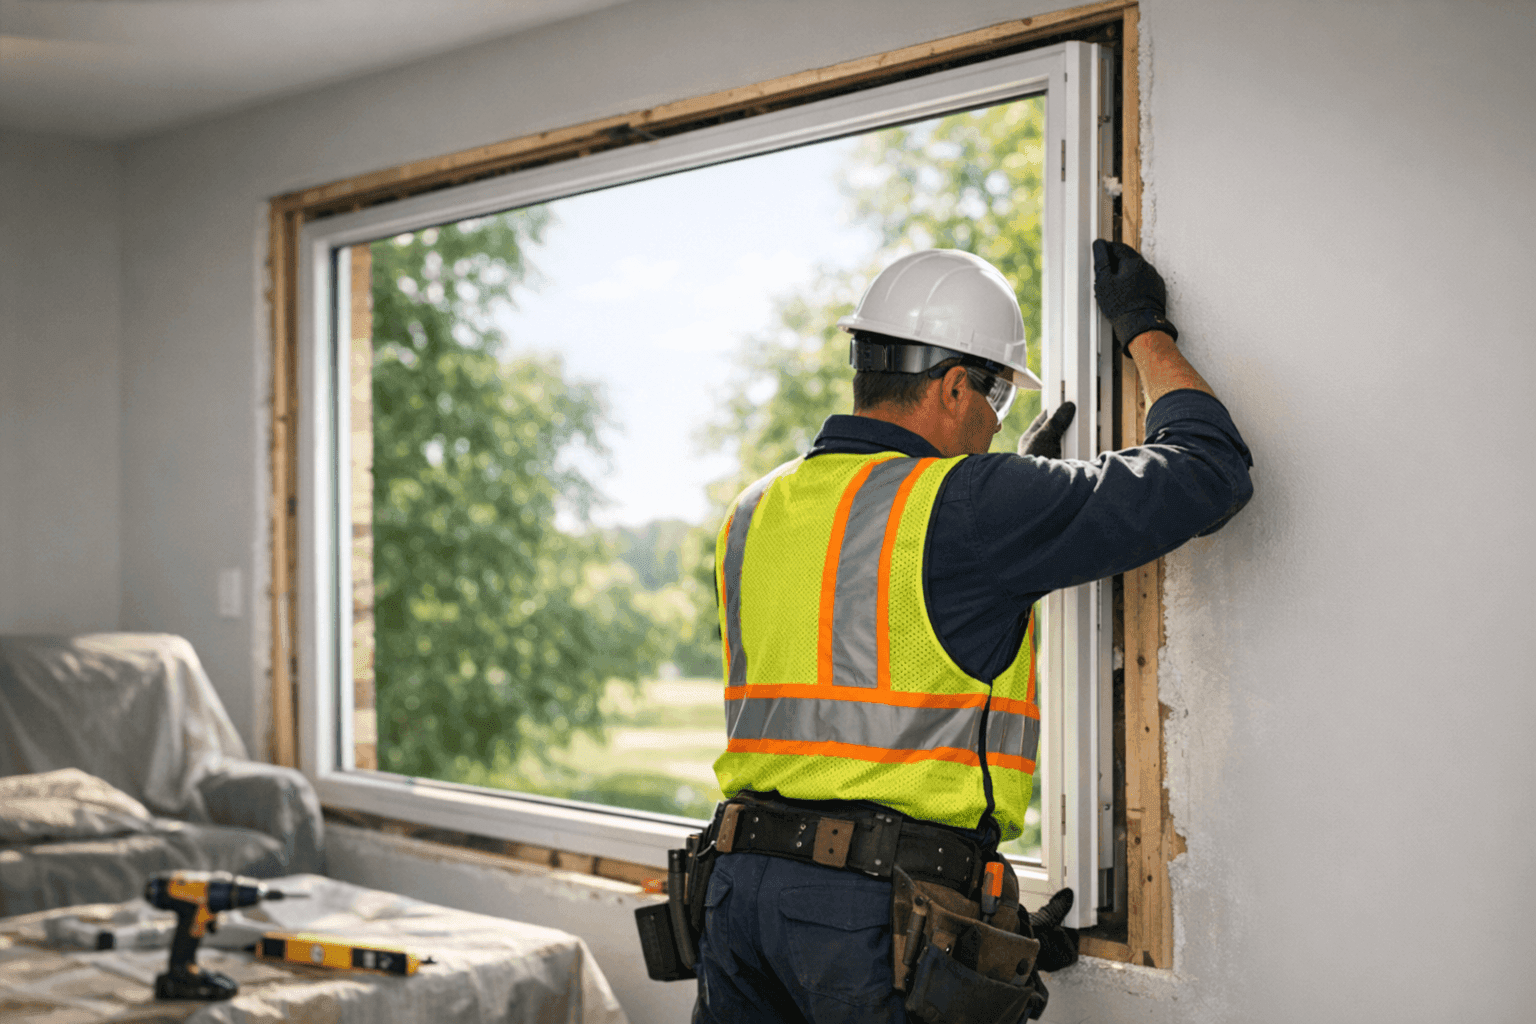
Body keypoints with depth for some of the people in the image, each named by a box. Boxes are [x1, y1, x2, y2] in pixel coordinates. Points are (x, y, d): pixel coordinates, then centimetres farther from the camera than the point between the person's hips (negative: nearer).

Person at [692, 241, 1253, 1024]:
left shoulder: (756, 515, 11)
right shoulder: (970, 507, -10)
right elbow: (1208, 469, -3)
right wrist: (1145, 330, 14)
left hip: (740, 888, 7)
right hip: (882, 910, -7)